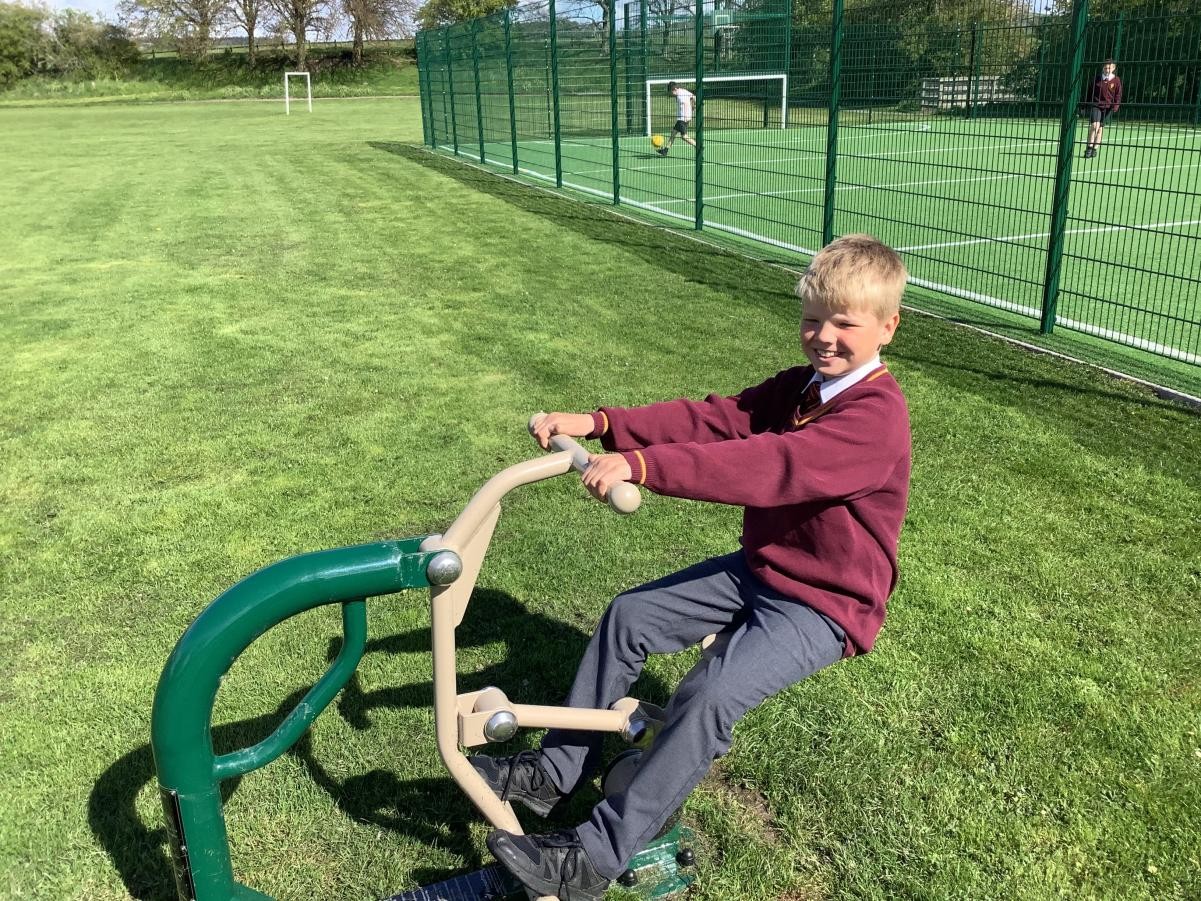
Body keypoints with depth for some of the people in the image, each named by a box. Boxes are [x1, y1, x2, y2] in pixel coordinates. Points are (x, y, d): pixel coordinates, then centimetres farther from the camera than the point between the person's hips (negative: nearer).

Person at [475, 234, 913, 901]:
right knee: (627, 619, 0)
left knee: (708, 697, -26)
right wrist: (600, 424, -16)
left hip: (825, 605, -9)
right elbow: (713, 419, -4)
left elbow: (766, 465, -37)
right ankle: (557, 770, 12)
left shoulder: (876, 415, -23)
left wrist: (640, 465, -44)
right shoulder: (799, 387, 6)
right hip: (760, 569, 9)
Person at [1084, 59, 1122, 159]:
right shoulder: (1097, 79, 3)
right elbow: (1090, 92, 10)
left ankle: (1095, 149, 12)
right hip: (1095, 105, -1)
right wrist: (1087, 104, 7)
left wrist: (1115, 107, -8)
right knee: (1094, 126, -17)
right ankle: (1089, 148, -12)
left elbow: (1118, 95, 3)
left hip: (1108, 108, 1)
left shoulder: (1116, 80, 2)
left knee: (1100, 128, 5)